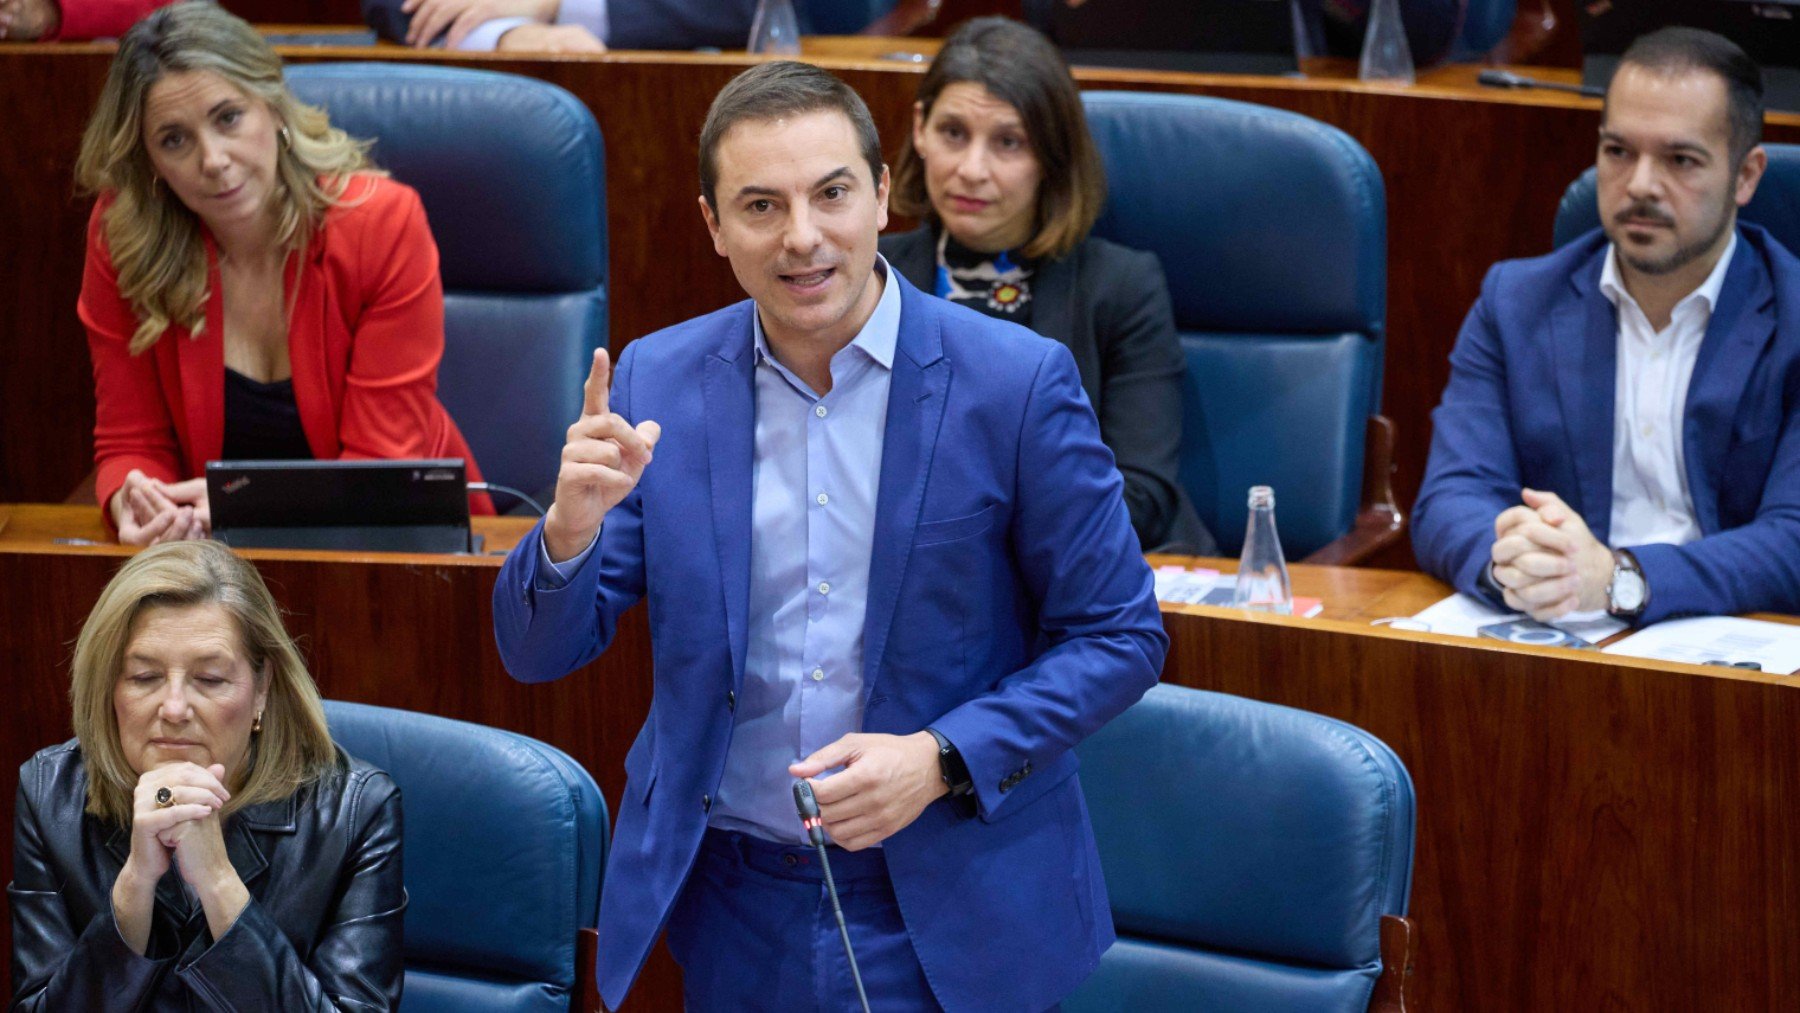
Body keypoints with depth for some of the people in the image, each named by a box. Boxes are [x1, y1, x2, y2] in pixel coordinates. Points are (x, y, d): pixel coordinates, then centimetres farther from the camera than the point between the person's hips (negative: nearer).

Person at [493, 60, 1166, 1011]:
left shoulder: (1016, 384, -11)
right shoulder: (653, 383, -2)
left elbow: (1118, 638, -4)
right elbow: (538, 652, 0)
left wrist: (943, 760, -18)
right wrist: (573, 525, -21)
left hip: (947, 919, -3)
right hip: (728, 911, 3)